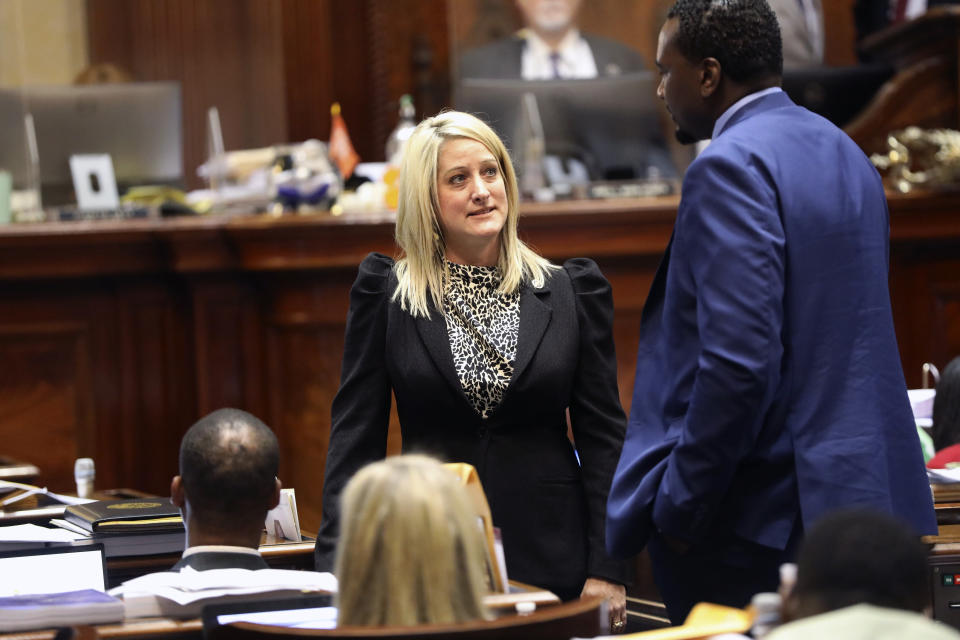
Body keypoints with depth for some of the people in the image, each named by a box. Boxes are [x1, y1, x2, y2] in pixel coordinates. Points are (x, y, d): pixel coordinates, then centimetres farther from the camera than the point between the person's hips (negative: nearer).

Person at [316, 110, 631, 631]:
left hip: (549, 563, 1)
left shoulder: (571, 292, 5)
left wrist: (606, 570, -2)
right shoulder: (384, 295, 4)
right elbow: (355, 437, 3)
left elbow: (603, 436, 5)